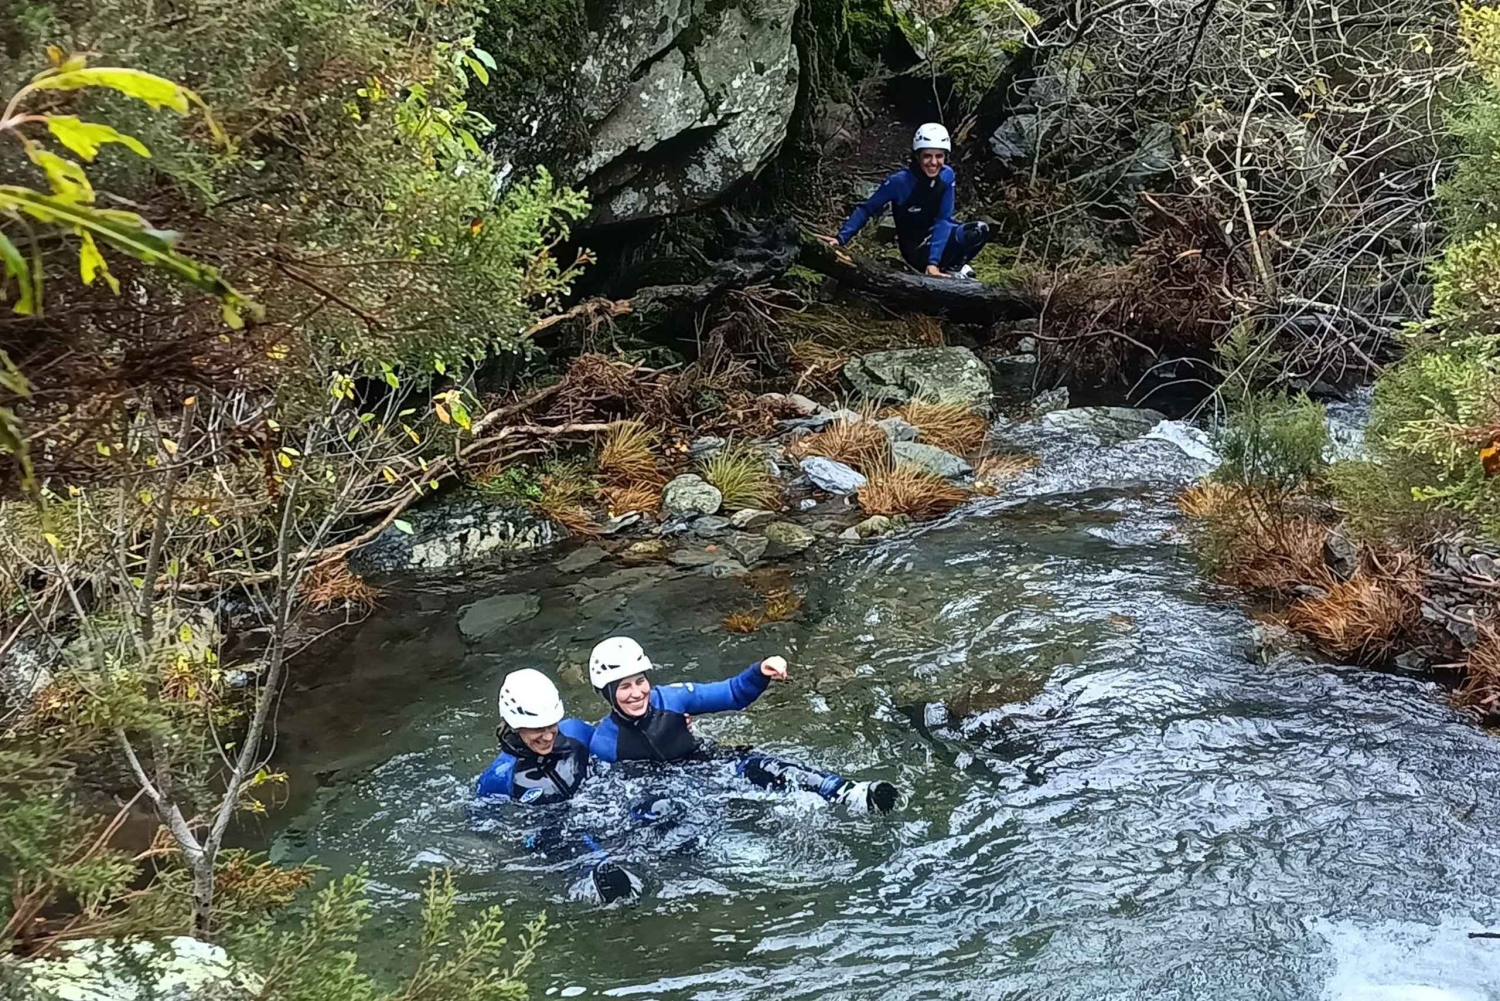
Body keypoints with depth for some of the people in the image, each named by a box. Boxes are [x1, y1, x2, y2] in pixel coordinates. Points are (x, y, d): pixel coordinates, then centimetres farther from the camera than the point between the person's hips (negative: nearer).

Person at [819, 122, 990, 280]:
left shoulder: (946, 176, -14)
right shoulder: (900, 181, -25)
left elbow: (943, 220, -18)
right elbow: (867, 209, -18)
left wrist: (933, 262, -30)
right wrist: (841, 238, -30)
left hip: (939, 234, 4)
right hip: (917, 247, -4)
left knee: (981, 230, -20)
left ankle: (952, 268, 5)